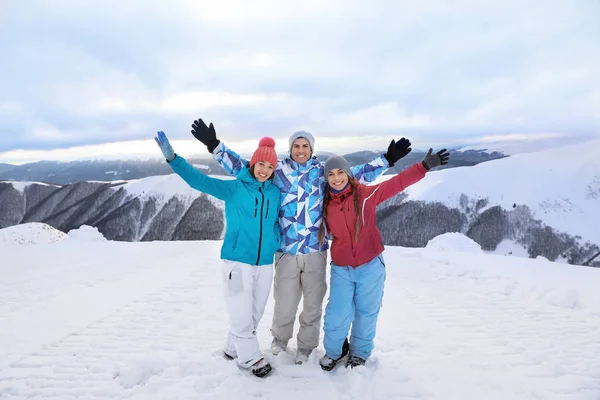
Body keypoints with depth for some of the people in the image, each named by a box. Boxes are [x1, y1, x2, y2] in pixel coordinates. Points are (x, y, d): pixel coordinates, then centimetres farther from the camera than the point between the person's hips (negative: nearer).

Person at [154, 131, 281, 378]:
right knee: (242, 315, 1)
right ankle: (249, 358, 23)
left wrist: (276, 241, 4)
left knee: (254, 314, 16)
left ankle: (233, 348, 38)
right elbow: (199, 180, -12)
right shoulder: (234, 188, -6)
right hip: (237, 260, -4)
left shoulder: (276, 193, 5)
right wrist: (172, 158, -22)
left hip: (265, 263, 5)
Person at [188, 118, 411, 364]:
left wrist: (388, 159, -3)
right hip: (287, 251, 0)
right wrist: (214, 145, -4)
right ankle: (280, 337, 43)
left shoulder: (323, 172, 1)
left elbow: (356, 175, 3)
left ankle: (306, 344, 38)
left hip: (316, 251, 1)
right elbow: (242, 167, 2)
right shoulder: (277, 170, 0)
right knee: (284, 302, 12)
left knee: (313, 302, 14)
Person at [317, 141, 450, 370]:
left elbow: (397, 183, -11)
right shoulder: (326, 204, 1)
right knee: (336, 315, 4)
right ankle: (333, 351, 34)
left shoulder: (366, 194, -9)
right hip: (341, 269, 2)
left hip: (370, 266, -2)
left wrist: (425, 166, -16)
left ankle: (359, 353, 38)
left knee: (366, 313, 13)